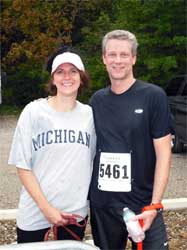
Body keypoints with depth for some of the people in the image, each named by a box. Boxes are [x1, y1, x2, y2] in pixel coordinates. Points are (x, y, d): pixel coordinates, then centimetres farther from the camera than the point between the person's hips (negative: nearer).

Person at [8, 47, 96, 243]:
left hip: (76, 212, 2)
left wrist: (89, 202, 3)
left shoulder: (89, 114, 2)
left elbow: (93, 162, 10)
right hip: (35, 211, -2)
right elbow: (23, 166, -6)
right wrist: (46, 207, -12)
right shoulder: (34, 111, -6)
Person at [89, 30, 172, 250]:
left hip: (142, 204, -4)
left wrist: (154, 205, -14)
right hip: (101, 204, 4)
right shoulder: (97, 100, 6)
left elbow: (163, 154, -8)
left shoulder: (153, 96, -6)